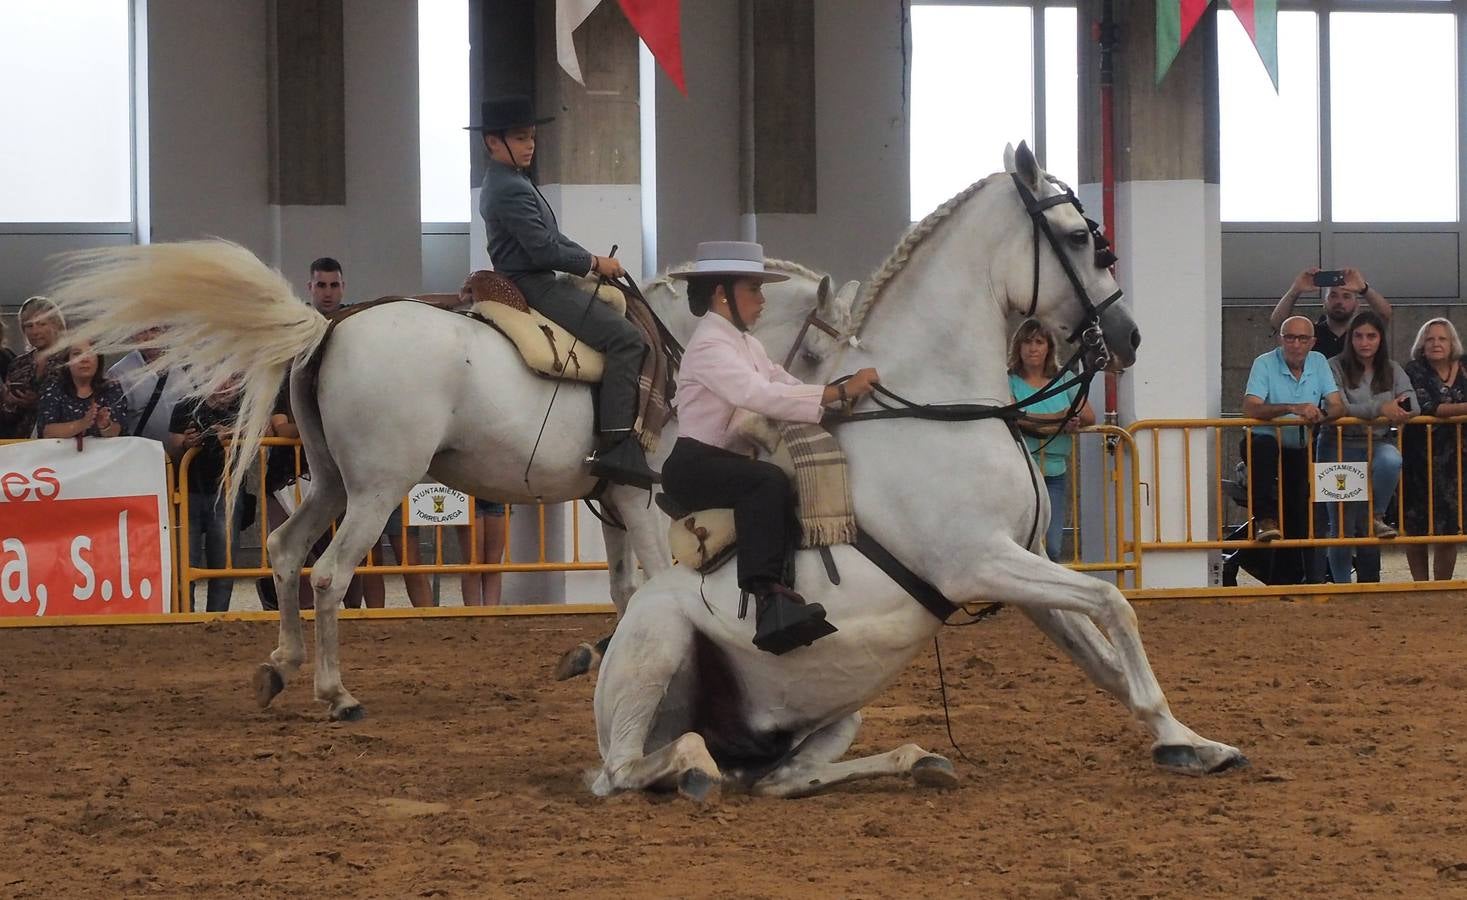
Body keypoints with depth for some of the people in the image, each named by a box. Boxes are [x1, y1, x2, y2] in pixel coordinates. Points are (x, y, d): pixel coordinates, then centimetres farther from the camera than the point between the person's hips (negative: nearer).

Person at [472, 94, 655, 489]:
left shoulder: (508, 184, 18)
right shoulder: (512, 190, -17)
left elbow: (551, 237, 22)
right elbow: (544, 250, -22)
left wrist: (593, 260, 11)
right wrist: (594, 263, -8)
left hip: (535, 284, 12)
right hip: (534, 288, -12)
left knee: (622, 318, 24)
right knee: (626, 337, -22)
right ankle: (616, 447, -30)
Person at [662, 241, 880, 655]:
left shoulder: (746, 343, 18)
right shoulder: (710, 345, -14)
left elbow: (785, 384, 8)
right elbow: (761, 395, -29)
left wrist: (851, 389, -9)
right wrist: (840, 393, -32)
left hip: (731, 462, 10)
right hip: (695, 465, -10)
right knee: (769, 481, -35)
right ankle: (768, 598, -49)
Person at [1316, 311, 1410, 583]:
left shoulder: (1393, 371, 11)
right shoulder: (1336, 368, -3)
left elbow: (1411, 405, 1)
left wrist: (1398, 411, -22)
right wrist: (1379, 409, -25)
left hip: (1377, 444, 3)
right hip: (1341, 447, -3)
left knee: (1390, 460, -36)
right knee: (1342, 525, -1)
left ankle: (1376, 518, -15)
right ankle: (1342, 585, 14)